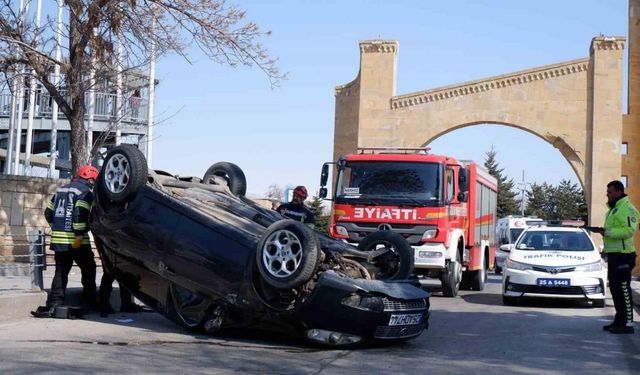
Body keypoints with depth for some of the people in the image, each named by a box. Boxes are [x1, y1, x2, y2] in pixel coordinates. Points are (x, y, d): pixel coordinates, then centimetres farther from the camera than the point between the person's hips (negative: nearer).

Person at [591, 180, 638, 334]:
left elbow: (629, 230, -24)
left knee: (623, 290, -8)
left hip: (622, 255, -10)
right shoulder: (613, 209, 20)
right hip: (613, 254, 10)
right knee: (615, 288, 14)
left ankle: (627, 323, -5)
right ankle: (619, 320, 21)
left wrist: (607, 231, -24)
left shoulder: (627, 209, -13)